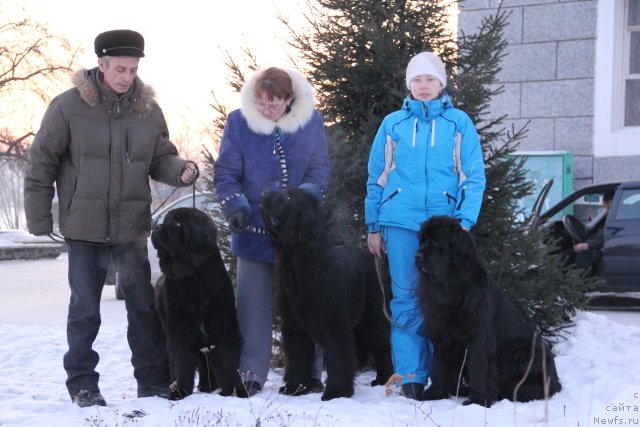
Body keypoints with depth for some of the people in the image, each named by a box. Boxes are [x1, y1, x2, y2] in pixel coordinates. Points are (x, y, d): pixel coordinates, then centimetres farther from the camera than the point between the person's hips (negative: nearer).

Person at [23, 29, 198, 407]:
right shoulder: (69, 106, -7)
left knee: (144, 305, 5)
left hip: (131, 226, 3)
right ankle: (82, 383, 17)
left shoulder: (148, 109, 3)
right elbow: (42, 163, -2)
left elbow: (160, 157, 11)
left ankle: (153, 379, 16)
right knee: (85, 310, 6)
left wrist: (181, 170, -12)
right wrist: (39, 218, -3)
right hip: (84, 225, -3)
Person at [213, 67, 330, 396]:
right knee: (253, 303, 1)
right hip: (254, 231, -1)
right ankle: (250, 374, 8)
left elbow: (319, 171, -2)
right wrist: (236, 206, -20)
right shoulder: (239, 121, -4)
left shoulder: (311, 121, -1)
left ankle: (307, 373, 18)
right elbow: (225, 173, -3)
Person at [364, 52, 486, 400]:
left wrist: (465, 222, -7)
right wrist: (373, 227, 8)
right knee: (407, 300, 0)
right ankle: (411, 377, 5)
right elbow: (376, 178, 12)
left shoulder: (459, 122, 6)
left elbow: (474, 177, 4)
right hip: (401, 224, 1)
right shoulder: (393, 123, 9)